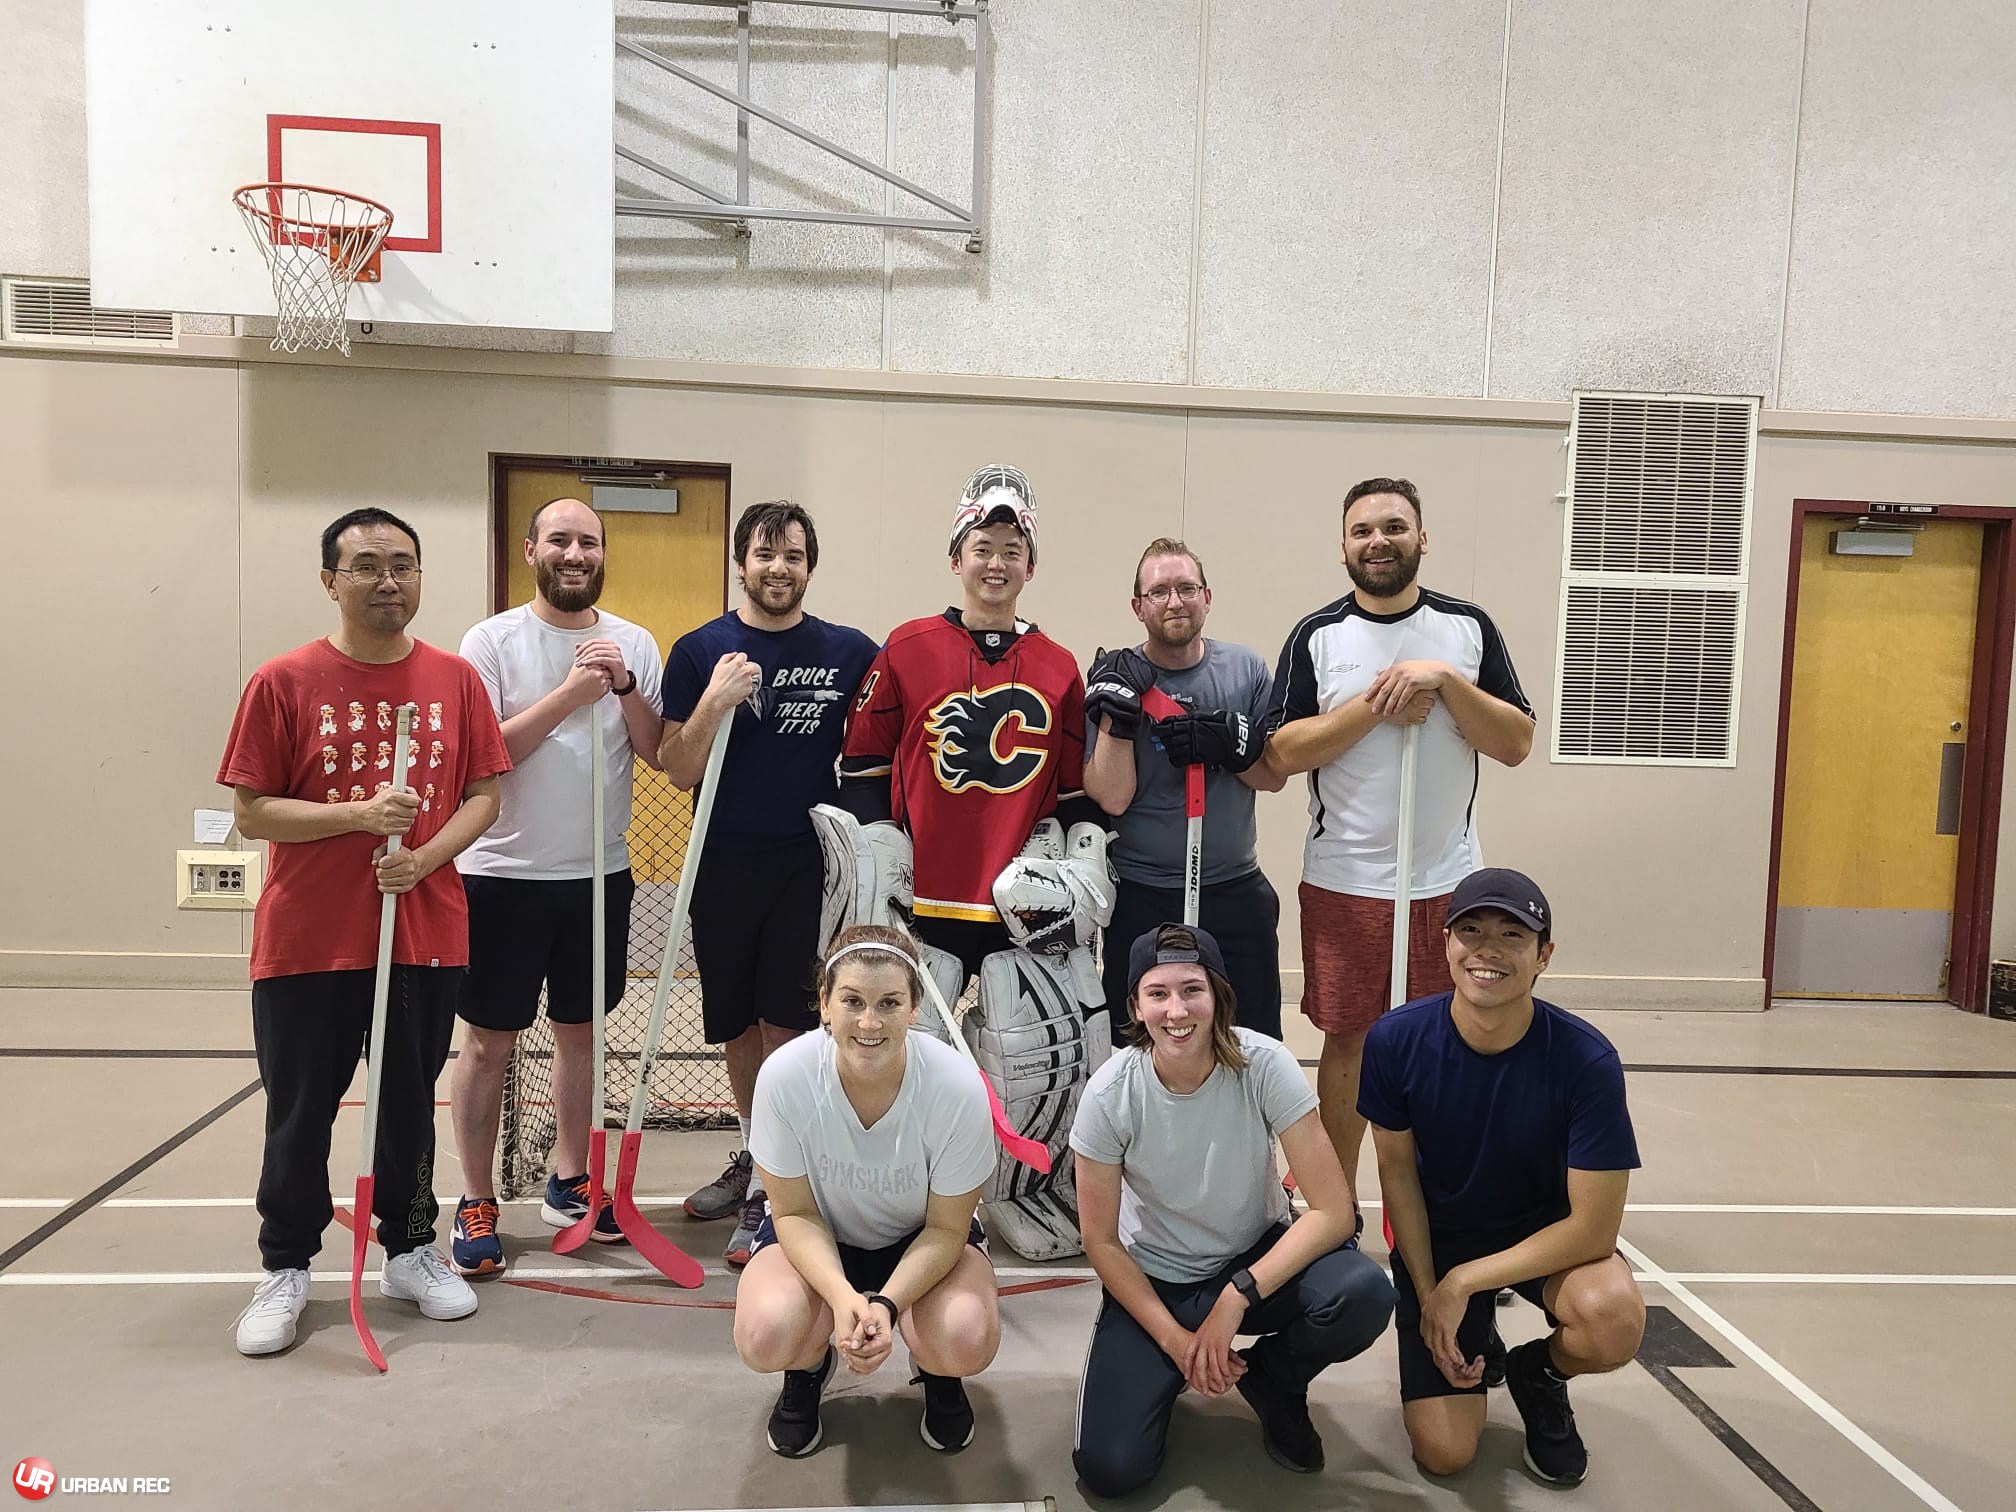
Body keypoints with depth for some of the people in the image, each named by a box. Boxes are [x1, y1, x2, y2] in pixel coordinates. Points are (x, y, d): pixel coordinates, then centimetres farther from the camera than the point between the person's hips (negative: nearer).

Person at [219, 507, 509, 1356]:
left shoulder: (456, 679, 3)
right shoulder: (283, 682, -4)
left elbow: (484, 795, 4)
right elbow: (250, 812, -5)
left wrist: (426, 855, -13)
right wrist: (357, 815, -19)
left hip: (426, 934, 2)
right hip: (306, 942, -2)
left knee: (410, 1108, 14)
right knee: (299, 1116, 10)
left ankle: (410, 1252, 31)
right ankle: (286, 1270, 27)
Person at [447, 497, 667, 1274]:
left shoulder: (633, 644, 5)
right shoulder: (492, 640, -5)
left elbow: (660, 754, 0)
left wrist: (624, 686, -15)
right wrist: (570, 693, -20)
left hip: (600, 872, 3)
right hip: (504, 873, -3)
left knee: (581, 1031, 14)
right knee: (490, 1040, 4)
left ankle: (569, 1181, 30)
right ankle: (477, 1202, 18)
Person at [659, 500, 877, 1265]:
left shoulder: (849, 652, 0)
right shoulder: (700, 650, 0)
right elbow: (679, 771, -3)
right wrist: (715, 701, -18)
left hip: (809, 863, -1)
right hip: (724, 863, 2)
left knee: (785, 1024, -1)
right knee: (738, 1024, 15)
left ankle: (769, 1193, 11)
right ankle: (754, 1156, 36)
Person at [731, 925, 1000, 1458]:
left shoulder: (958, 1086, -29)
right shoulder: (784, 1075, -27)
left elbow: (945, 1229, -16)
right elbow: (795, 1213, -14)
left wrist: (887, 1303, -32)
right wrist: (842, 1296, -31)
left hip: (923, 1240, 0)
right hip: (818, 1237, 1)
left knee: (965, 1341, -30)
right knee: (765, 1336, -30)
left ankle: (937, 1374, 10)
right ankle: (809, 1365, 10)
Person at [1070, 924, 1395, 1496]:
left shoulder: (1264, 1065, -22)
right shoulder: (1109, 1094, -21)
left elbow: (1334, 1211, -22)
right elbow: (1100, 1240, -9)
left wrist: (1236, 1299, -26)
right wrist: (1176, 1340, -14)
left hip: (1256, 1257, 0)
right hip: (1151, 1280, 0)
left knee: (1363, 1296, -31)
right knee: (1108, 1468, -18)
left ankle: (1272, 1380, 3)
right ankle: (1170, 1377, 17)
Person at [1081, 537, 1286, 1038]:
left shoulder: (1246, 669, 2)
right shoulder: (1115, 677, -5)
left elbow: (1275, 776, 3)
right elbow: (1112, 797, -13)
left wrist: (1228, 746, -15)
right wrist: (1117, 713, -24)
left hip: (1236, 890, 2)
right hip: (1141, 898, -2)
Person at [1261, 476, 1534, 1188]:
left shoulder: (1469, 628, 4)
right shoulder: (1317, 636, 1)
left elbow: (1516, 743, -3)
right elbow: (1283, 753, -9)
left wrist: (1445, 680, -15)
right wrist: (1378, 704, -17)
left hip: (1447, 881, 1)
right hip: (1343, 881, -1)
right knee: (1348, 1040, 8)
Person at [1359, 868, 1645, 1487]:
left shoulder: (1587, 1060, -26)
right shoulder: (1396, 1041, -21)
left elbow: (1593, 1227, -22)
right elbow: (1397, 1171, -7)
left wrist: (1462, 1283, -20)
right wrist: (1428, 1296, -10)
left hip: (1547, 1238, 0)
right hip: (1436, 1241, 1)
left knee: (1615, 1321, -34)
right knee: (1444, 1453, -10)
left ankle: (1540, 1372, 4)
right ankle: (1475, 1341, 24)